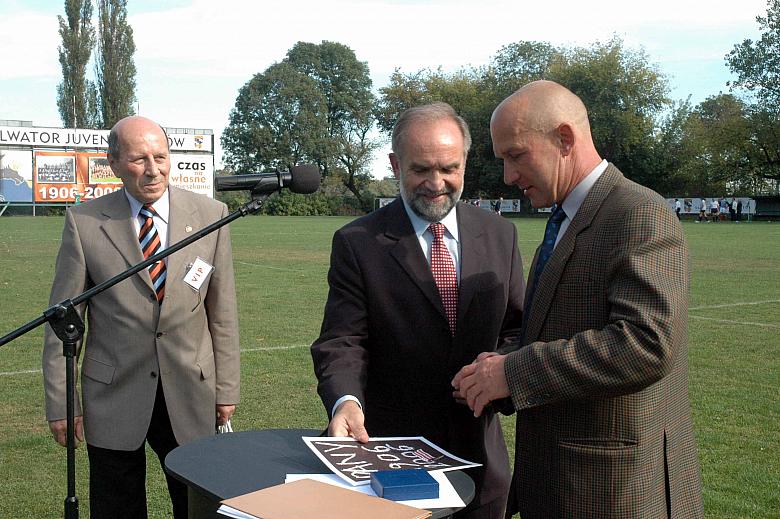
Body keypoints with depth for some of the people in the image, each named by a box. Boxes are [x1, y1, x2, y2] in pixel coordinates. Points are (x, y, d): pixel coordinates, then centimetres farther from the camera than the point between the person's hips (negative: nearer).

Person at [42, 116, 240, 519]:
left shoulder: (210, 215, -2)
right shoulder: (84, 221, -6)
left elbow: (222, 311, 2)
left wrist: (226, 389, 4)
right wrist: (59, 403, -3)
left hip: (191, 394, 1)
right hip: (112, 396, -1)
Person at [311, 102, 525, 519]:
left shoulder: (500, 236, 4)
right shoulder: (356, 243, -6)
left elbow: (517, 327, 8)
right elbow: (342, 342, -11)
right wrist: (346, 400, -30)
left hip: (479, 453, 3)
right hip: (389, 456, -3)